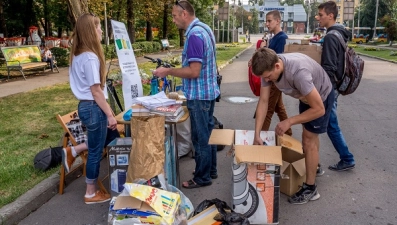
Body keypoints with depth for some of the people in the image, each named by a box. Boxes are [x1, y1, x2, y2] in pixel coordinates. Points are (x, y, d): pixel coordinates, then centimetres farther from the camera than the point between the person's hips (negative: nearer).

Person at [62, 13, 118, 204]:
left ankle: (72, 152, 24)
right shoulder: (90, 57, -19)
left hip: (84, 106, 9)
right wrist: (110, 115, -15)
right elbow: (96, 91, -20)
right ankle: (91, 193, 21)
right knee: (95, 151, 6)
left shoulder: (77, 55, 9)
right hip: (93, 108, -9)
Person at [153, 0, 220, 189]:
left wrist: (168, 71, -16)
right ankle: (211, 170, 31)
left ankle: (202, 177, 16)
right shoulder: (204, 28, 10)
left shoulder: (194, 35, -21)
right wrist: (174, 69, 16)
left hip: (199, 95, -10)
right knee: (208, 133, 18)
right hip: (208, 91, 10)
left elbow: (194, 72, -25)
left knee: (200, 137, 2)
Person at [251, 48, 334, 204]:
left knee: (308, 140, -5)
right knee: (310, 135, 23)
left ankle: (310, 189, 9)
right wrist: (257, 135, -24)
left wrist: (289, 122, -35)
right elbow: (263, 101, -21)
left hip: (322, 96, -7)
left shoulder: (298, 72, -45)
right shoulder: (268, 68, -24)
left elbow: (318, 109, -37)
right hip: (306, 95, 7)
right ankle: (314, 166, 46)